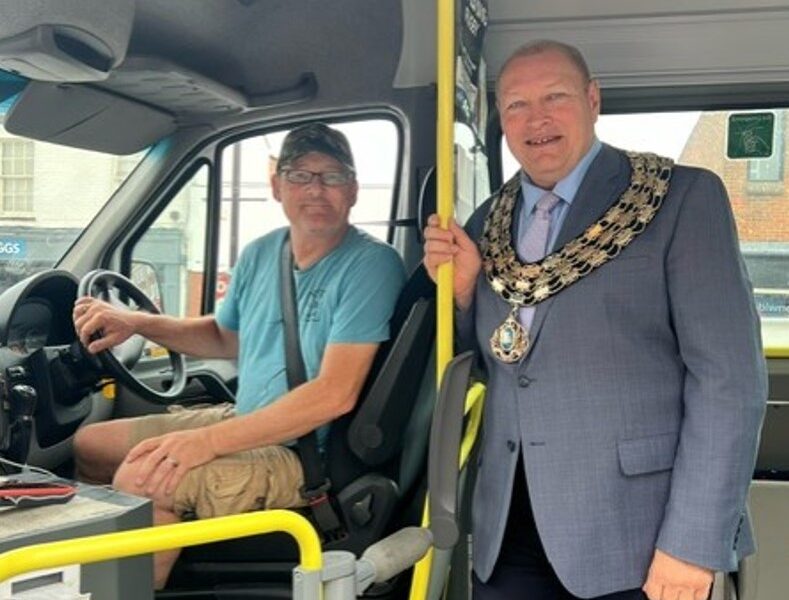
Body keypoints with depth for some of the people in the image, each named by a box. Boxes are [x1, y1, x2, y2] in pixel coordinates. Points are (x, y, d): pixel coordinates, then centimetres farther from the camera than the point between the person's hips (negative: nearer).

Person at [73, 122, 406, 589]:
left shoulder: (371, 264, -19)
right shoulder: (260, 255, 6)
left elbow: (335, 393, -27)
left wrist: (208, 441, -30)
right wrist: (137, 322, 7)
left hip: (305, 452, -8)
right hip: (242, 421, 9)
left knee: (142, 477, -27)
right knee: (89, 445, 15)